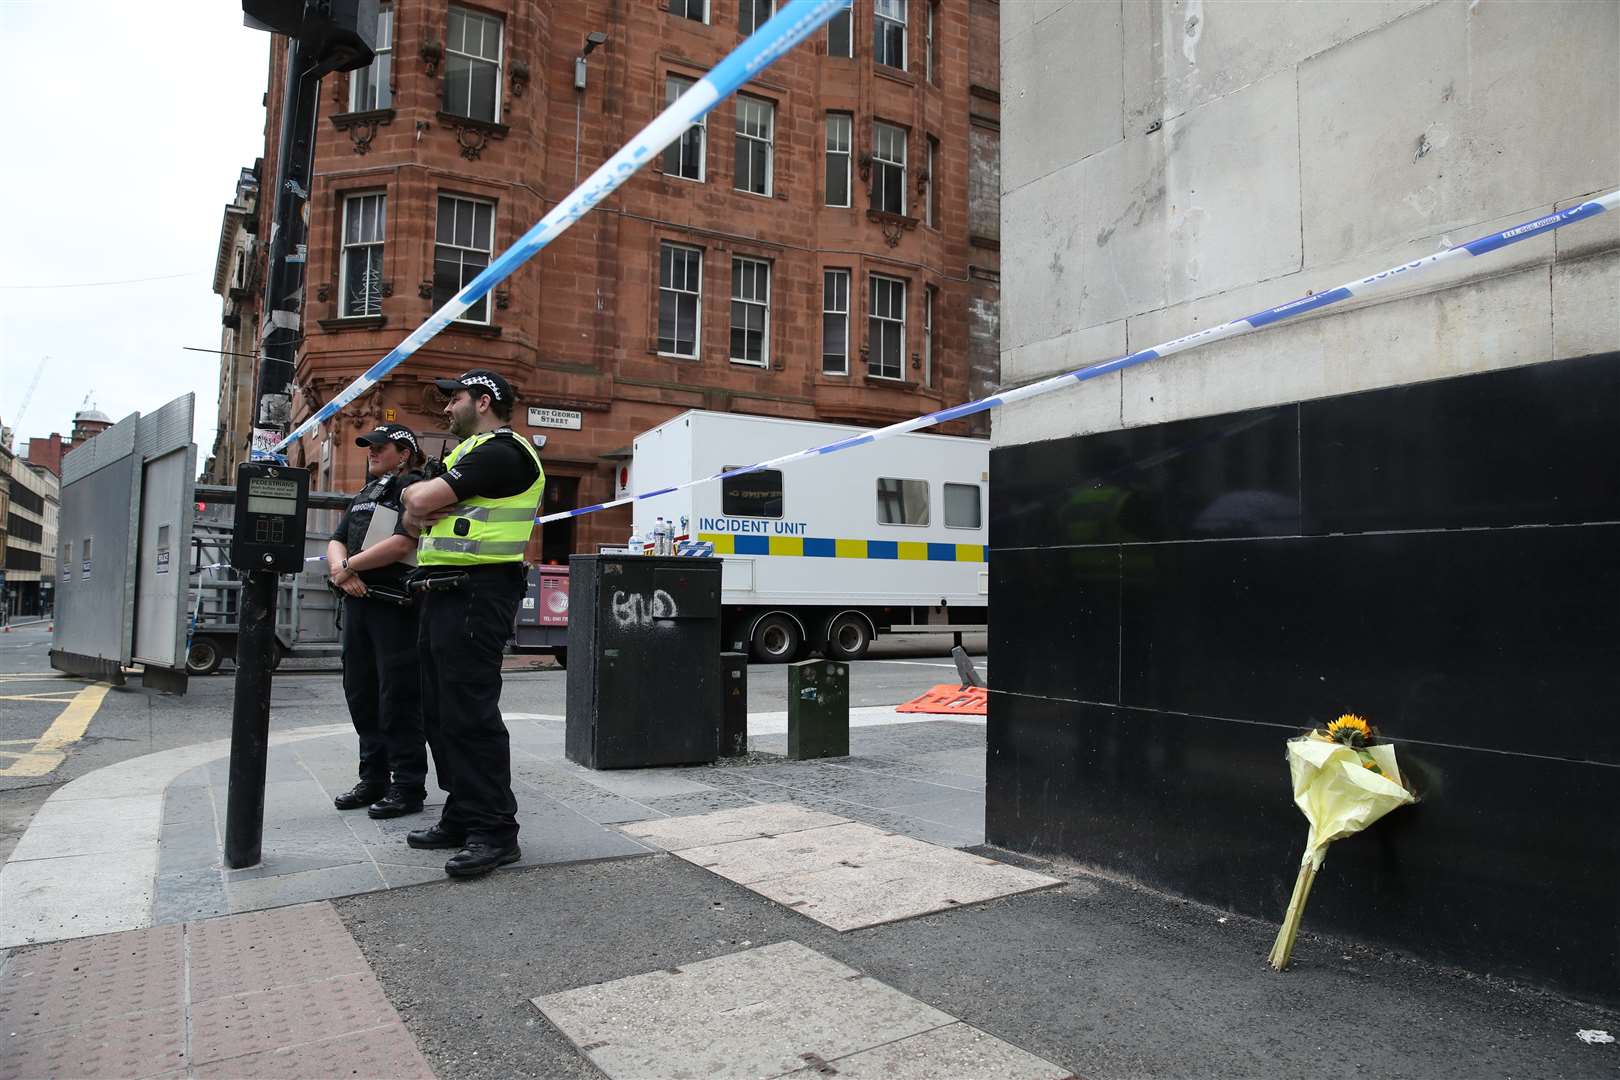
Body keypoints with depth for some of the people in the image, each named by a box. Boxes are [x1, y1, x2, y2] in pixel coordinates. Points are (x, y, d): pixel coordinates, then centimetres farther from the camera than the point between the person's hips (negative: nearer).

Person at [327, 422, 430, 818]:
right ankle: (374, 779, 23)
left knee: (398, 698, -6)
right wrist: (340, 567, -6)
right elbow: (336, 541, 17)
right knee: (361, 694, 13)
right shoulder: (363, 495, 22)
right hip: (358, 602, 9)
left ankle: (408, 786, 2)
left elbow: (401, 544, -18)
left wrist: (349, 566, -8)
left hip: (395, 605, -9)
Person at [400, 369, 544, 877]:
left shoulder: (501, 451, -11)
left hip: (475, 594, -11)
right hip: (443, 593, 11)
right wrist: (419, 505, -5)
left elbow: (422, 499, -17)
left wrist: (420, 495, 5)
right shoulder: (469, 453, 24)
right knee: (442, 712, 13)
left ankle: (494, 831, -6)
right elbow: (414, 510, 18)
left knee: (470, 712, -11)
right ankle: (462, 816, 22)